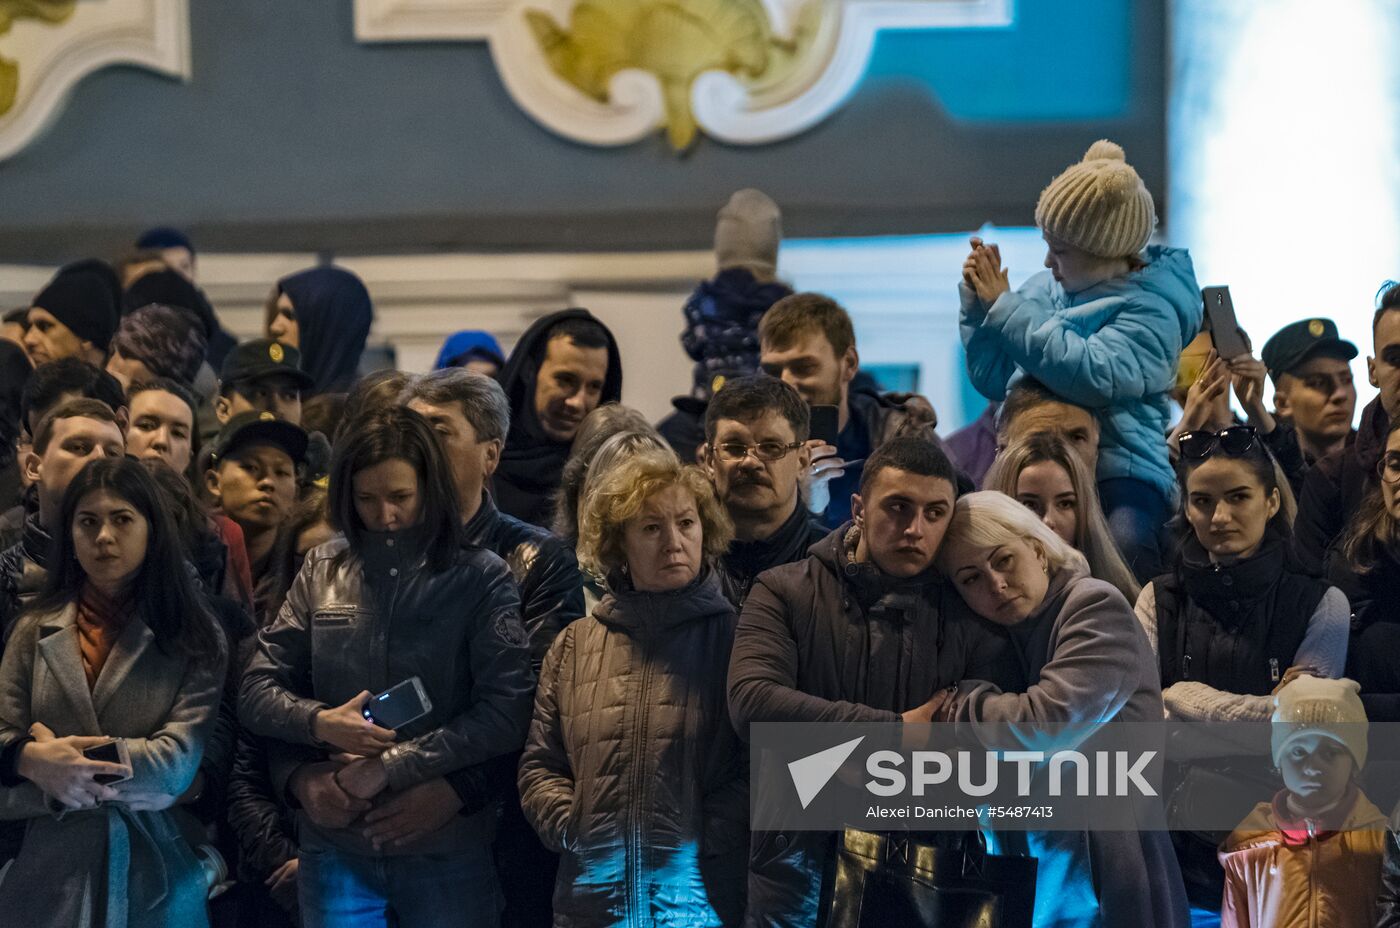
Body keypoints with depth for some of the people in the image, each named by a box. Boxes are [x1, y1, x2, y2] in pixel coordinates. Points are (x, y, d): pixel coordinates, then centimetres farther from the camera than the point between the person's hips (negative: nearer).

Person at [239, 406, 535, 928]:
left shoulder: (480, 578, -1)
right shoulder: (321, 571, 8)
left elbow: (507, 714, -11)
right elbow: (256, 694, 8)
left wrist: (386, 769, -15)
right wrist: (320, 723, -13)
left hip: (446, 850, -2)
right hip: (335, 845, 2)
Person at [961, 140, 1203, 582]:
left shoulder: (1151, 311, -5)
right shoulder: (1046, 289, 14)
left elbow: (1093, 375, -23)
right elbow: (993, 379, 19)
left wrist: (1005, 306, -15)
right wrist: (979, 303, 4)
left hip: (1121, 470, -5)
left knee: (1125, 546, -37)